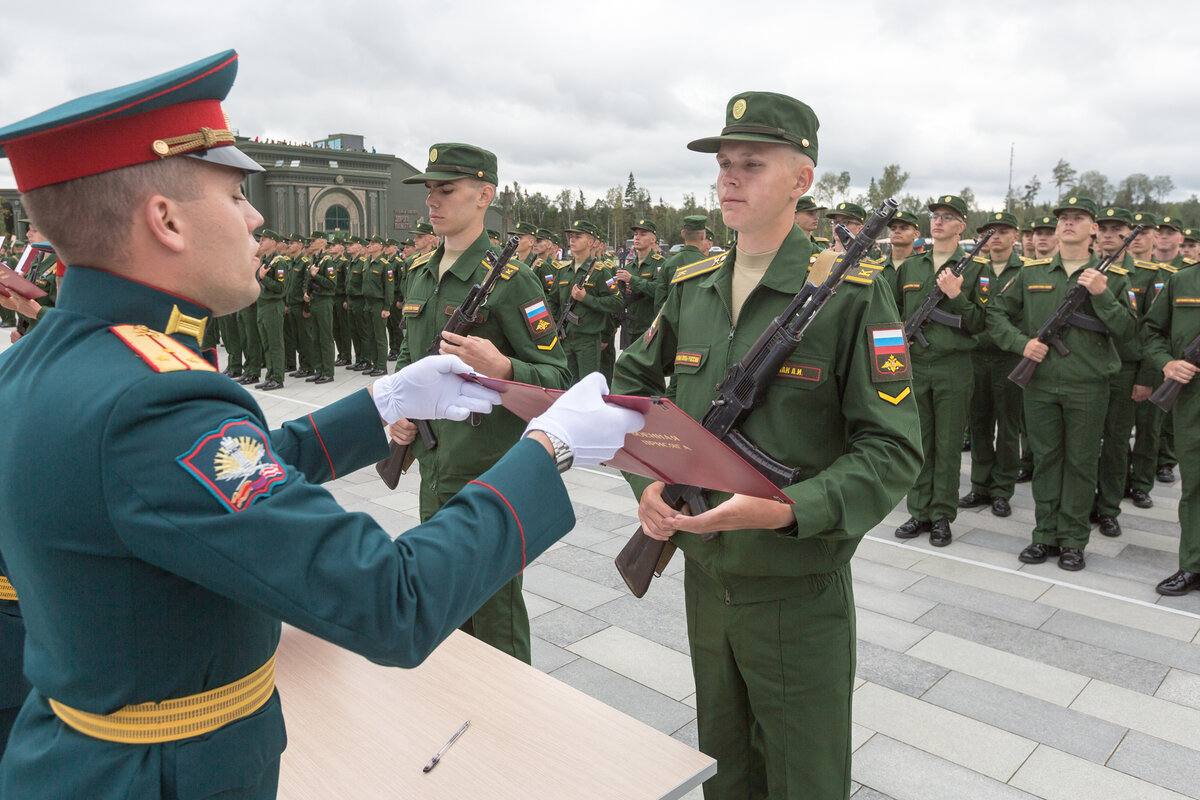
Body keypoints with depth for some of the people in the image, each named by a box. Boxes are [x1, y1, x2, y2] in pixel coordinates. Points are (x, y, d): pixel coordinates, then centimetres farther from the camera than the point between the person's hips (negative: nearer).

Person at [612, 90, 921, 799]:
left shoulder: (851, 294, -14)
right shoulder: (691, 287, 3)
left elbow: (894, 449, -17)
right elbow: (632, 384, 13)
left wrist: (790, 509, -31)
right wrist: (647, 480, -4)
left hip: (799, 595, -4)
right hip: (703, 578, 5)